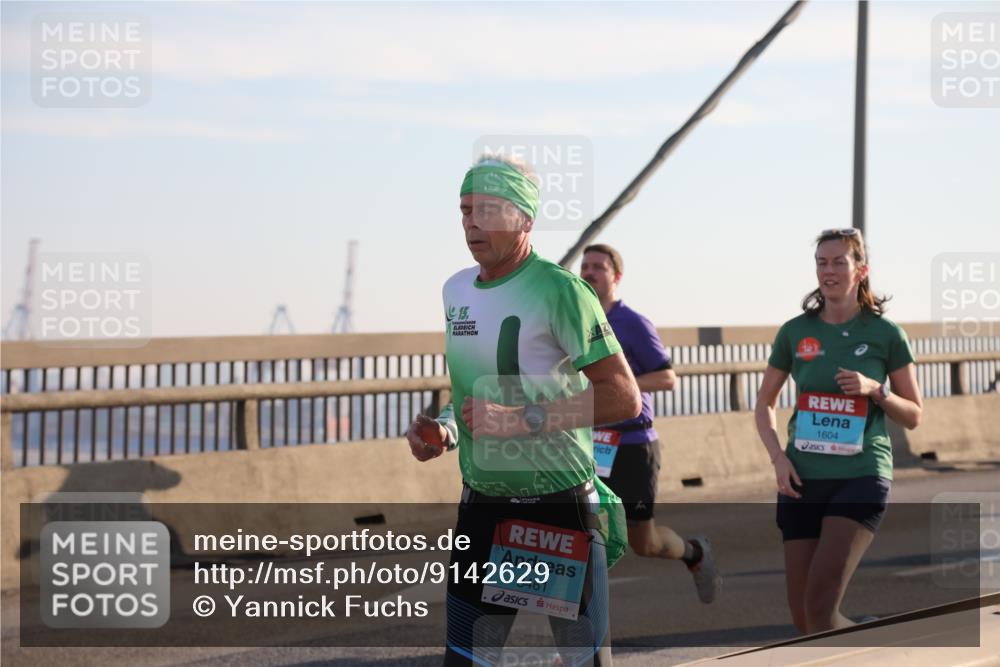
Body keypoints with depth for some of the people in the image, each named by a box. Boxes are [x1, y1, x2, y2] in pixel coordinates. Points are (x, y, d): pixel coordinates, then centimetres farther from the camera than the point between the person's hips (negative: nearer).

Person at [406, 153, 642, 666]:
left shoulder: (559, 291, -14)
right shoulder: (456, 290, 10)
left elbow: (624, 398, -18)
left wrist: (521, 421, -23)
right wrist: (442, 428, 4)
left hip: (558, 506, -6)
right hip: (481, 504, 7)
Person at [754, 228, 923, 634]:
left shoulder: (885, 334, 1)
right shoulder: (795, 332, 6)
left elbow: (913, 416, 7)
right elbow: (764, 403, 16)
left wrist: (875, 389, -11)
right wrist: (777, 456, -1)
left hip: (861, 477, -3)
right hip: (803, 479, 3)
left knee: (820, 607, -19)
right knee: (802, 617, 4)